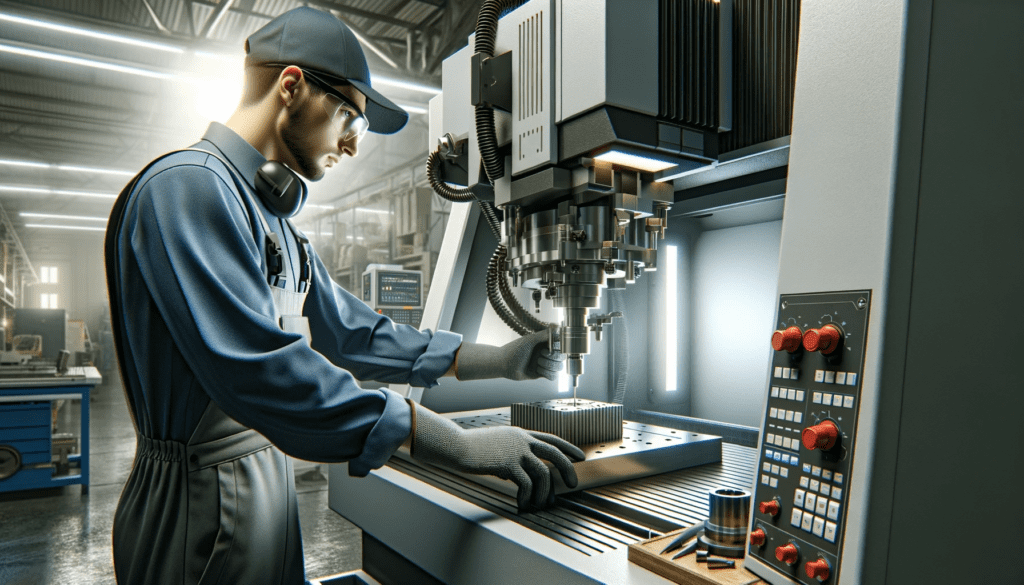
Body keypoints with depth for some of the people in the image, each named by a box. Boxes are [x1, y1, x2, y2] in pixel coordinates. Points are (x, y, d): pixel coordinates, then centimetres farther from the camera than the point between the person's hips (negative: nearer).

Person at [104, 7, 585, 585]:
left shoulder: (274, 222, 13)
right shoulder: (189, 185, -18)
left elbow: (352, 331, 11)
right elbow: (260, 367, -30)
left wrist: (498, 360, 5)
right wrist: (461, 445, -31)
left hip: (269, 487, 9)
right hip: (204, 498, -9)